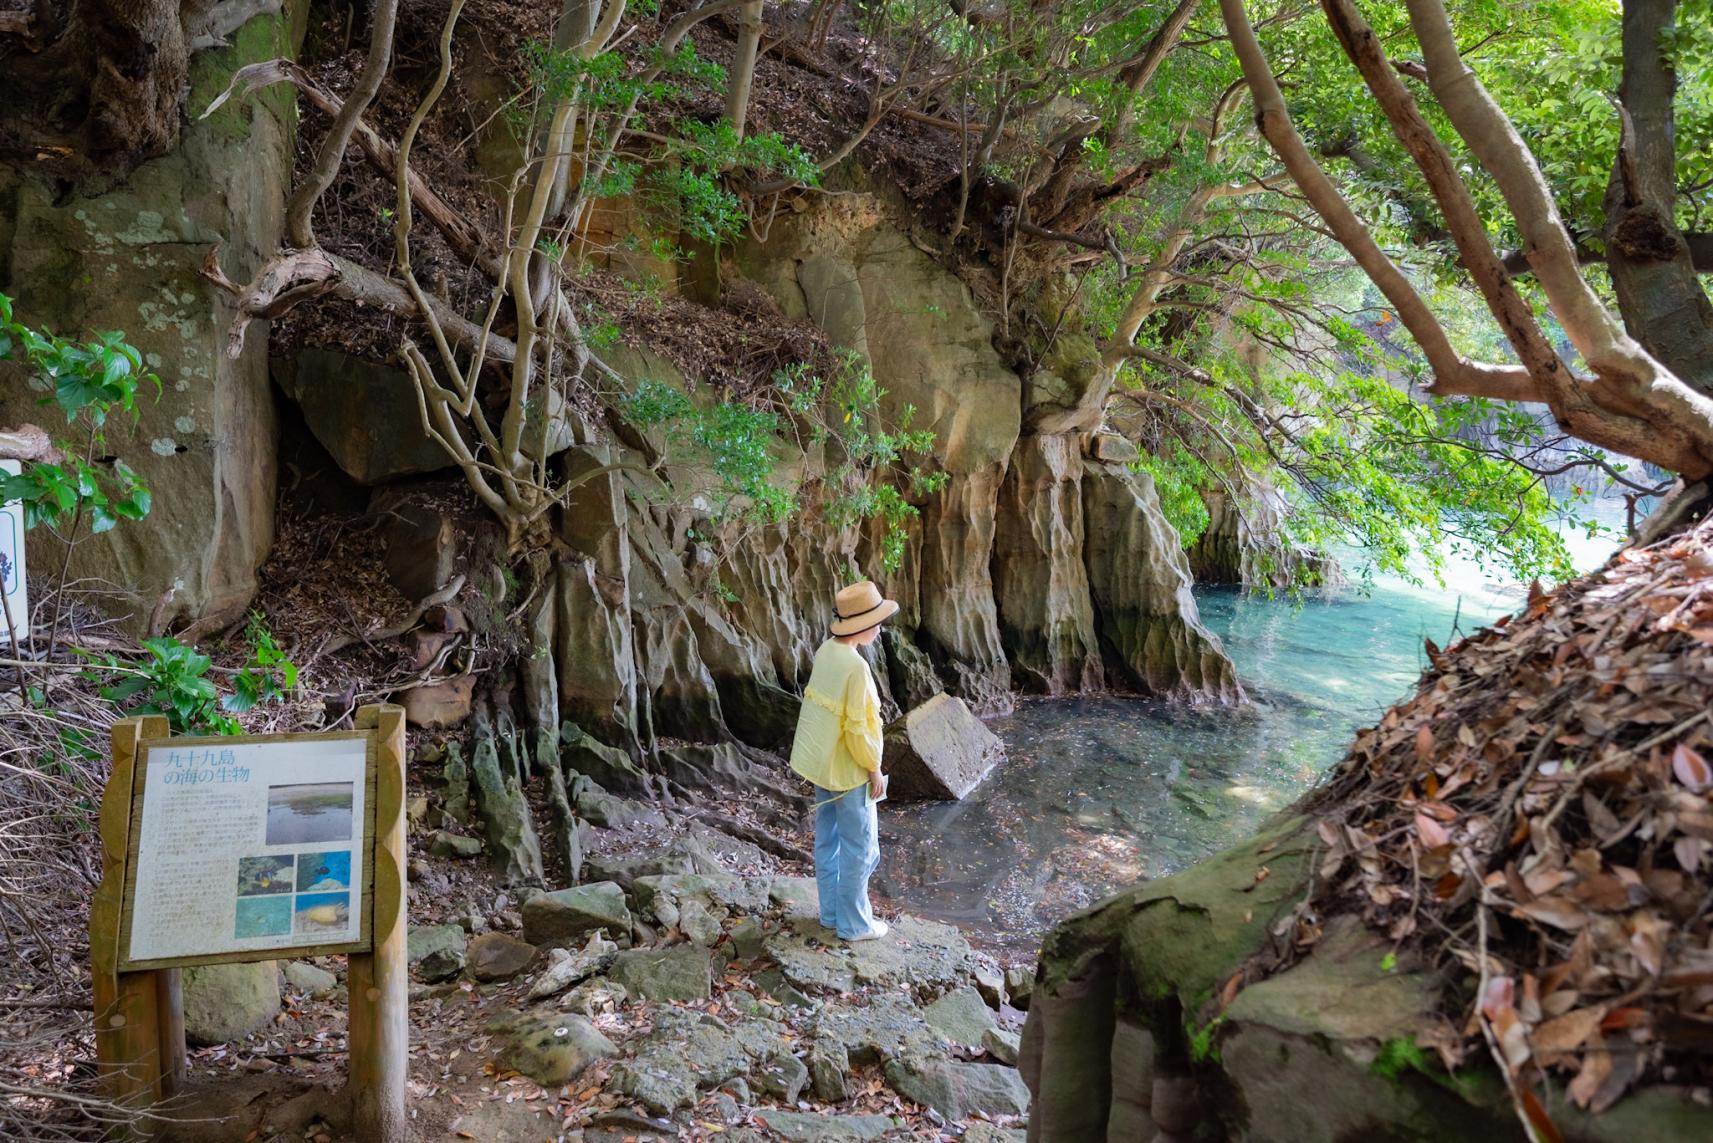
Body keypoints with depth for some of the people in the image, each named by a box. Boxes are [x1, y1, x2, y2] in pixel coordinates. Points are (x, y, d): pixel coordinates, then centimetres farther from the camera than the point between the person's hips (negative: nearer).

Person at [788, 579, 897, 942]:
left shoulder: (826, 651, -2)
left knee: (827, 841, 19)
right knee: (860, 849, 7)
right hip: (848, 771, -8)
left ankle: (832, 913, 32)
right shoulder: (855, 668, -27)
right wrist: (874, 769, -10)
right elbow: (857, 730, -24)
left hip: (822, 763, 8)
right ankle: (854, 924, 19)